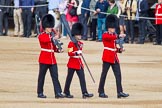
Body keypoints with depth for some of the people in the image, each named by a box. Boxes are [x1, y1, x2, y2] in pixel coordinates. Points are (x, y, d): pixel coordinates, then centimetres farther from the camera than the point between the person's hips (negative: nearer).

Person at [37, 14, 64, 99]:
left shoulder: (52, 35, 15)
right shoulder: (41, 36, -5)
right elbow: (44, 40, -29)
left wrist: (58, 50, -3)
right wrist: (53, 38, -39)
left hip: (52, 59, 6)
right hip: (44, 59, -6)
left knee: (55, 76, -2)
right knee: (42, 76, 2)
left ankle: (58, 93, -7)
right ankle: (40, 93, 11)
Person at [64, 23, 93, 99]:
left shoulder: (80, 43, 14)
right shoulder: (71, 43, -9)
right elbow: (70, 53, -18)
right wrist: (76, 52, -29)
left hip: (79, 63, 7)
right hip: (72, 63, -7)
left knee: (82, 78, -3)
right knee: (69, 78, 2)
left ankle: (84, 93, -10)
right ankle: (66, 93, 11)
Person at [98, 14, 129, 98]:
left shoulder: (114, 36, 17)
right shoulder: (105, 35, -5)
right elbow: (110, 37, -30)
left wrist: (119, 50, 0)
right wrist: (118, 36, -40)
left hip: (114, 58, 7)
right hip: (107, 57, -7)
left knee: (118, 75, -2)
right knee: (104, 74, -1)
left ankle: (120, 92, -5)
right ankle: (101, 92, 5)